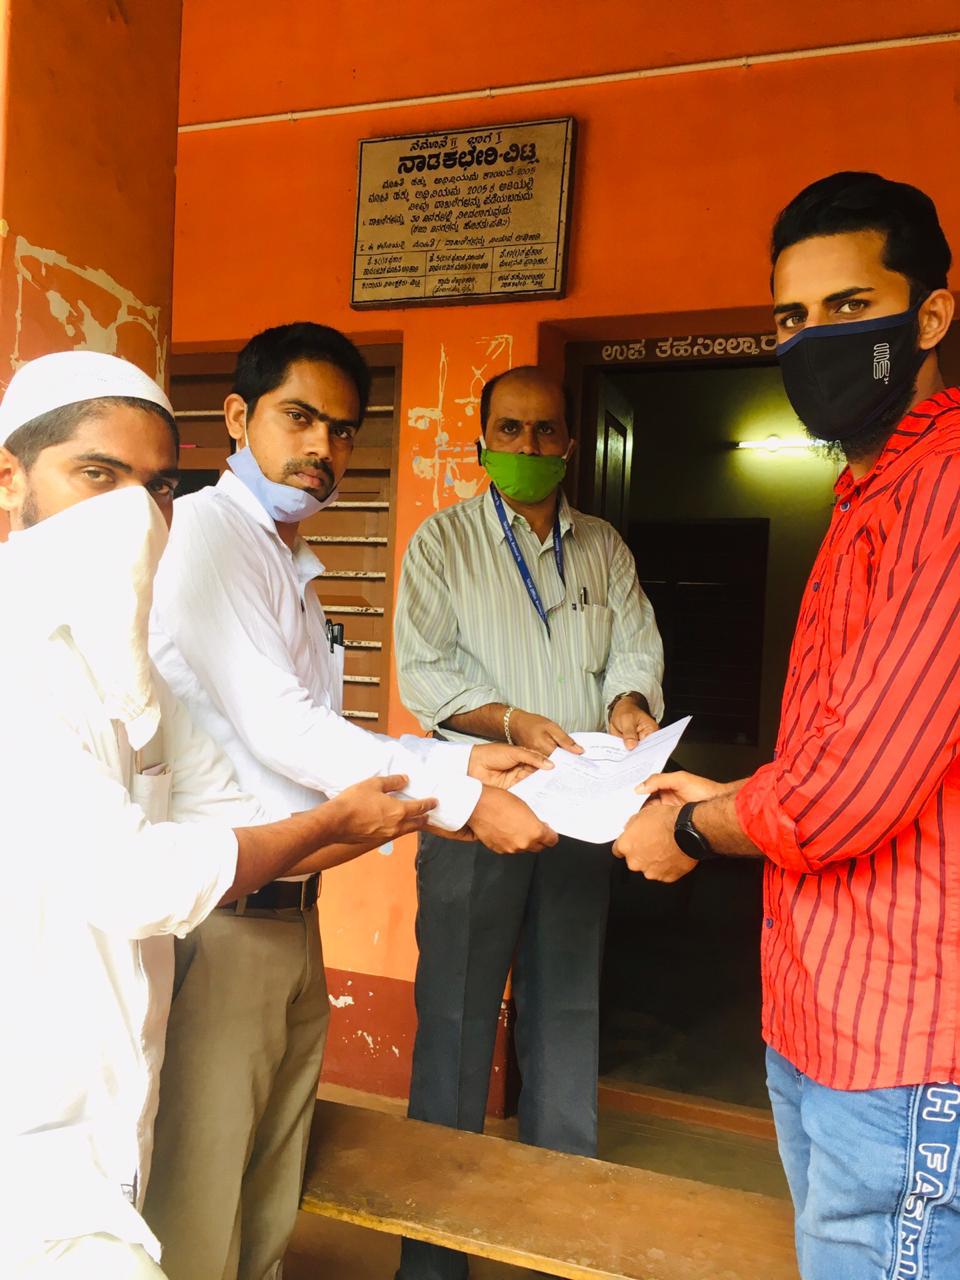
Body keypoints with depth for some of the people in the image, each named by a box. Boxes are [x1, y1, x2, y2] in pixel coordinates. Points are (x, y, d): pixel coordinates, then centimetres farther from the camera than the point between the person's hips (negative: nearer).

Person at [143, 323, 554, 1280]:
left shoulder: (291, 567, 18)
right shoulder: (203, 530, -10)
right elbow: (274, 728, -19)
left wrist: (461, 761, 3)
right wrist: (462, 801, -16)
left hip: (290, 909, 9)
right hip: (217, 913, -8)